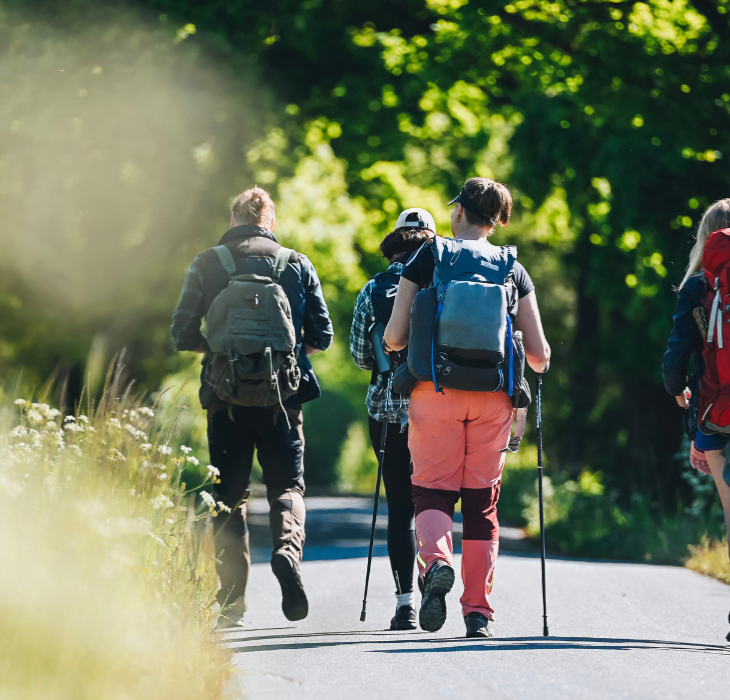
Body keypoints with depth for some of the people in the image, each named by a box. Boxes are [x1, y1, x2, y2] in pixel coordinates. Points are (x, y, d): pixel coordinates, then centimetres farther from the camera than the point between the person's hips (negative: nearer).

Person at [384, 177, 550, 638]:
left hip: (435, 390, -2)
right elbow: (539, 354, 6)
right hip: (492, 396, 2)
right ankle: (479, 612, 7)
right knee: (482, 500, 9)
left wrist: (407, 339, 23)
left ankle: (435, 561, -24)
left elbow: (394, 339, 0)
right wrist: (539, 362, 29)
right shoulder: (514, 269, 10)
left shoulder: (427, 259, 4)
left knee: (432, 488, 7)